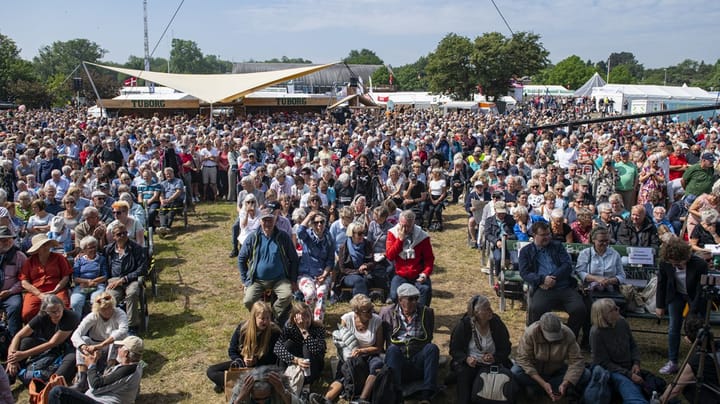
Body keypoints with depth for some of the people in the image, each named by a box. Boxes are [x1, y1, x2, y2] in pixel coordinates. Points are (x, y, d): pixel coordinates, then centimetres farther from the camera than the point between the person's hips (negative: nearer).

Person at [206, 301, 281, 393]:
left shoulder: (274, 332, -20)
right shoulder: (242, 328, -11)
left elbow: (273, 358, -11)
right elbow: (232, 351, 0)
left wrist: (256, 361, -26)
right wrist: (242, 361, -19)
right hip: (242, 364, 4)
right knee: (211, 371, -7)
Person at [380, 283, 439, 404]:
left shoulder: (427, 312, 7)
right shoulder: (387, 312, 4)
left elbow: (428, 339, 12)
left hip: (418, 365, 1)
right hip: (396, 363, -1)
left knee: (432, 348, -27)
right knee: (393, 349, -32)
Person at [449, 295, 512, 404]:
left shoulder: (497, 323, -5)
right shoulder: (464, 324, -9)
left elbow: (506, 349, 1)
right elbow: (455, 349, -4)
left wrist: (494, 358, -20)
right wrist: (466, 359, -24)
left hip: (492, 363, 1)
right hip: (469, 362, -1)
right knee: (463, 373, -32)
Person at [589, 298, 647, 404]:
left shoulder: (622, 322, 0)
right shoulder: (596, 333, -15)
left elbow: (633, 345, 15)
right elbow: (604, 363, -13)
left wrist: (636, 363, -3)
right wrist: (628, 375, -19)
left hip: (629, 369, 8)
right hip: (611, 371, -8)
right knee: (626, 383, -39)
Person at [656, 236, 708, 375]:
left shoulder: (700, 264, -32)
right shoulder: (665, 263, -24)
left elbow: (701, 290, -23)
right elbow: (661, 283, -7)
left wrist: (693, 312, -23)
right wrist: (660, 305, -3)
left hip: (695, 297, -2)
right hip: (676, 295, 3)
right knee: (673, 328, 3)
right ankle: (672, 362, 11)